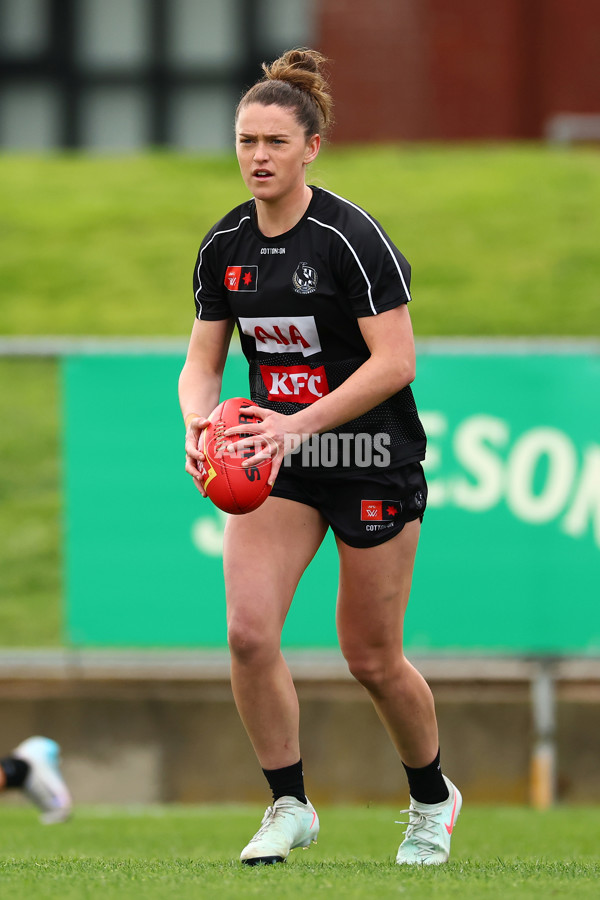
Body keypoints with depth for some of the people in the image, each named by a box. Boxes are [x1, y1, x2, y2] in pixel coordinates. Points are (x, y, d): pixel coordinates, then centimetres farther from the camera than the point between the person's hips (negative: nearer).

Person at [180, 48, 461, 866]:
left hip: (374, 461, -5)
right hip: (277, 460, 5)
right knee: (248, 632, -14)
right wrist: (199, 422, -14)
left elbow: (395, 361, -20)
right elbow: (202, 360, 8)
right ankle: (289, 806, 1)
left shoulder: (351, 237, -17)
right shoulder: (224, 246, 1)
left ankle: (432, 800, 29)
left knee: (372, 659, 3)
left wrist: (300, 424, -27)